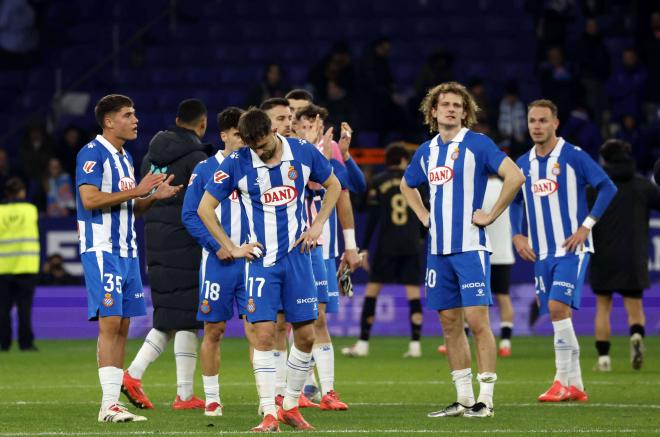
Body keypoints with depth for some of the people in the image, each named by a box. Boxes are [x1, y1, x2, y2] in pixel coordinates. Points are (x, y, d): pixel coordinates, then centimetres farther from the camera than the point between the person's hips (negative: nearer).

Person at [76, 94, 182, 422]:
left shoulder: (125, 157, 19)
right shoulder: (93, 153, -9)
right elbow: (90, 199, -21)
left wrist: (154, 196, 6)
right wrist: (136, 190, -18)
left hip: (126, 250, 9)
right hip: (102, 250, -9)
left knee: (123, 325, 6)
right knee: (110, 322, -13)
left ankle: (114, 400, 9)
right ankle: (109, 404, -15)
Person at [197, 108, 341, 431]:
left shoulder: (303, 153, -3)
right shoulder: (236, 164, -9)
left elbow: (333, 185, 15)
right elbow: (205, 208, -1)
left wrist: (318, 224, 4)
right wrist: (231, 248, -3)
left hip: (297, 257, 2)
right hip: (261, 259, -2)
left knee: (306, 334, 2)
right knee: (264, 334, -11)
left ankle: (291, 406, 17)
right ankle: (269, 414, -8)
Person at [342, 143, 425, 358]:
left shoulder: (378, 182, 1)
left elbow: (372, 218, -2)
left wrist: (364, 248, 1)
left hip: (386, 244, -1)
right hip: (411, 245, 1)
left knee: (372, 290, 5)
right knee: (413, 292, 3)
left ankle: (363, 343, 1)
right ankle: (415, 344, -3)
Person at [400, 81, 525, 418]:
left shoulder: (477, 144, -6)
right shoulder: (427, 151, 13)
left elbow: (515, 176, -16)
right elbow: (407, 185, 32)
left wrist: (492, 215, -14)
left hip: (470, 245, -7)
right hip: (438, 248, 7)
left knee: (477, 320, -10)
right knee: (449, 323, 8)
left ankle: (485, 399, -7)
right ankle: (464, 399, 14)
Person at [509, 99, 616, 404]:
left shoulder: (573, 156, -8)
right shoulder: (523, 164, 9)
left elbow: (608, 188, -10)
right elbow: (516, 202, 22)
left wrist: (586, 226, -14)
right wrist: (517, 235, 7)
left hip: (572, 249, -6)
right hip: (543, 252, 6)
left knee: (558, 307, -19)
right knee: (558, 313, 6)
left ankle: (562, 381, -14)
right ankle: (575, 386, 13)